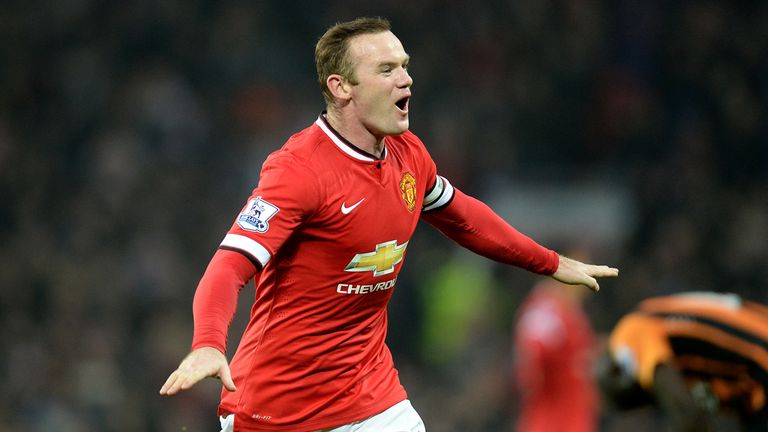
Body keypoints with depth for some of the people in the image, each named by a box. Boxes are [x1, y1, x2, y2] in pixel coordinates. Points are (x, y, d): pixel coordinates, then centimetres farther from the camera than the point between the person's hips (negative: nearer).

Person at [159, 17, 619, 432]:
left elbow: (462, 216, 24)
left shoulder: (409, 154, 2)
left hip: (370, 394, 6)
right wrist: (208, 345, -48)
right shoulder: (299, 168, -21)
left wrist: (551, 263, 32)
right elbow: (230, 267, -30)